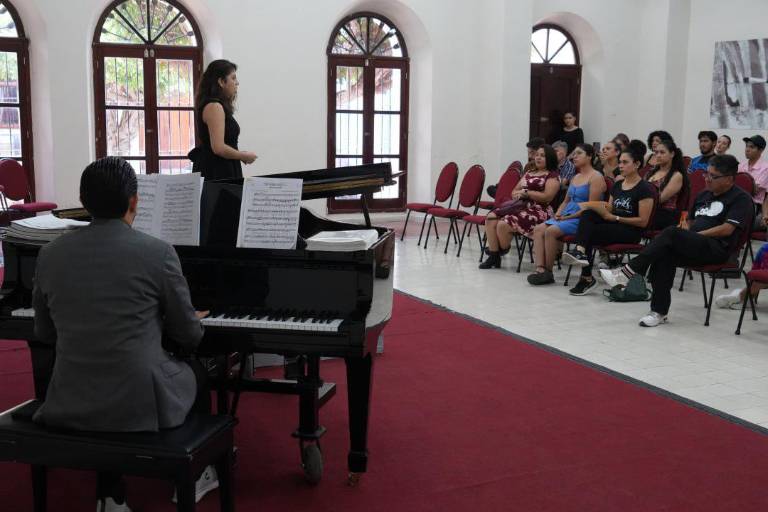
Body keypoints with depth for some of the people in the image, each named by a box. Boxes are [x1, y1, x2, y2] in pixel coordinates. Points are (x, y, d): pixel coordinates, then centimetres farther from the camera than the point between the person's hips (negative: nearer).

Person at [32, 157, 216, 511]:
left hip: (72, 405, 3)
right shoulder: (158, 252, -10)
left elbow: (45, 334, 13)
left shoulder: (50, 254, 1)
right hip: (140, 404, -3)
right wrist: (195, 322, 25)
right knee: (196, 373, 28)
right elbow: (188, 336, 1)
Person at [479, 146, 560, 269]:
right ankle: (493, 257, -12)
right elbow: (514, 191, 26)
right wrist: (517, 194, 0)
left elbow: (547, 197, -12)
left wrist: (526, 192, -7)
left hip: (538, 211, -8)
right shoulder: (529, 173, 25)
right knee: (491, 218, -15)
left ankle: (503, 250, 1)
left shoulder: (552, 176, 1)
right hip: (519, 207, 8)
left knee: (503, 224, -28)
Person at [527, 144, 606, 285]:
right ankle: (540, 268, -26)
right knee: (538, 229, -15)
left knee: (551, 231, -29)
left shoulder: (596, 177, -5)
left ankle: (548, 272, -18)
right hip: (566, 216, 8)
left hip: (583, 219, -8)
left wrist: (568, 217, -15)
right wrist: (558, 213, 3)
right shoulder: (575, 177, 22)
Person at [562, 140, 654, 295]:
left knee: (589, 232, -25)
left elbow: (643, 221, -12)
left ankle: (587, 278, -24)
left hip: (631, 232, -6)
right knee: (587, 213, -22)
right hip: (613, 226, 6)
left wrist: (615, 217, -15)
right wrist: (603, 210, -7)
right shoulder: (617, 185, 16)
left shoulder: (644, 189, -7)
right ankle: (580, 251, -37)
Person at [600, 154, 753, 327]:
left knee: (672, 233, -31)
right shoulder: (704, 195, 25)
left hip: (717, 249, -6)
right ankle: (659, 311, -27)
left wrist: (696, 235, -9)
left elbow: (727, 229, -10)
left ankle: (628, 271, -32)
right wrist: (686, 230, 8)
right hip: (694, 247, 7)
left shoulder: (740, 198, 2)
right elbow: (689, 221, 32)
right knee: (663, 253, -28)